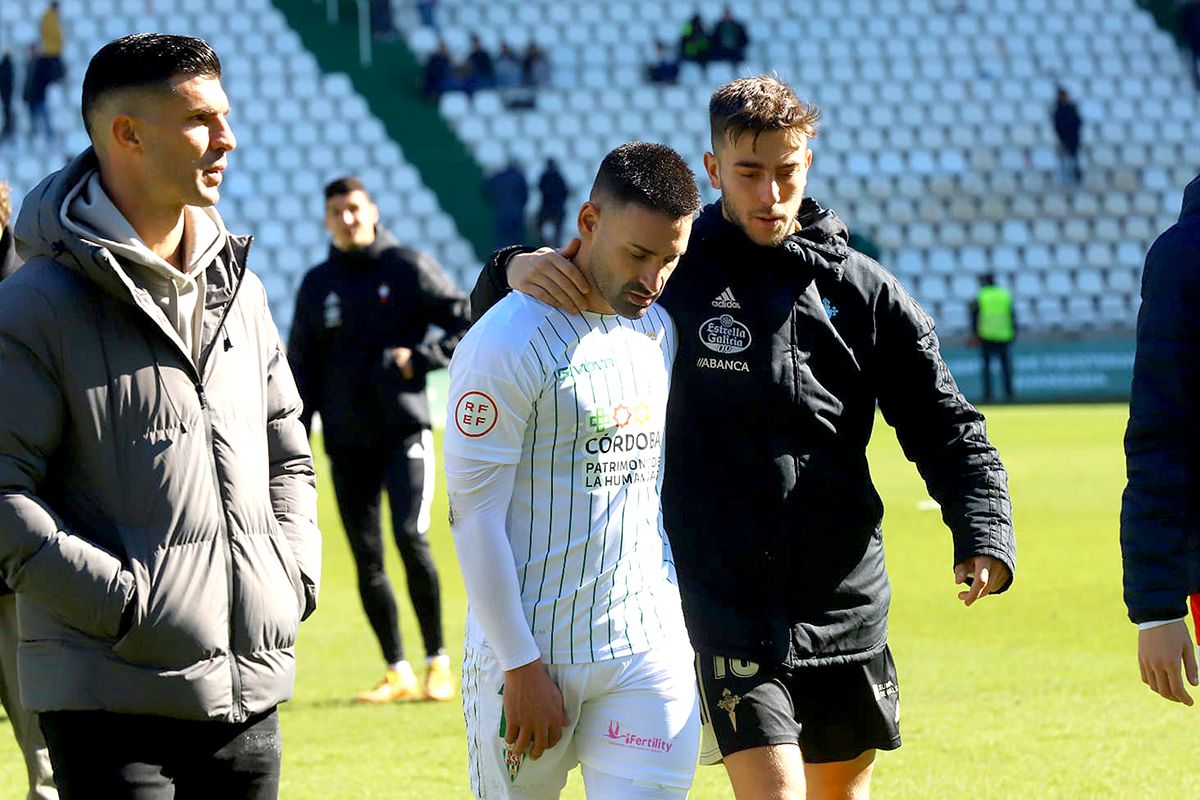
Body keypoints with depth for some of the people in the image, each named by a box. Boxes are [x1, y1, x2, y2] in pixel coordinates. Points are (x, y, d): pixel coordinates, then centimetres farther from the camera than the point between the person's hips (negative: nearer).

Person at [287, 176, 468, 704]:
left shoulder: (409, 268, 0)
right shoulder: (317, 285, 11)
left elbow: (469, 325, 0)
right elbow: (302, 369, 14)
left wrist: (419, 358, -14)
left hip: (403, 428, -4)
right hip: (346, 439, 4)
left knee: (411, 539, -17)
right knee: (366, 559, 1)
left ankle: (438, 664, -6)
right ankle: (397, 673, 8)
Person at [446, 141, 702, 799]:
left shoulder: (659, 330, 10)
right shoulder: (508, 343, -11)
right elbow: (473, 514, -12)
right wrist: (521, 665, -14)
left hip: (648, 649, 5)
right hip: (530, 653, -5)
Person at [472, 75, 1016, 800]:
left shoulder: (863, 292, 5)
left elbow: (946, 428, 6)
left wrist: (984, 533, -12)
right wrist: (516, 271, -21)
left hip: (848, 608, 3)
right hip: (727, 611, -3)